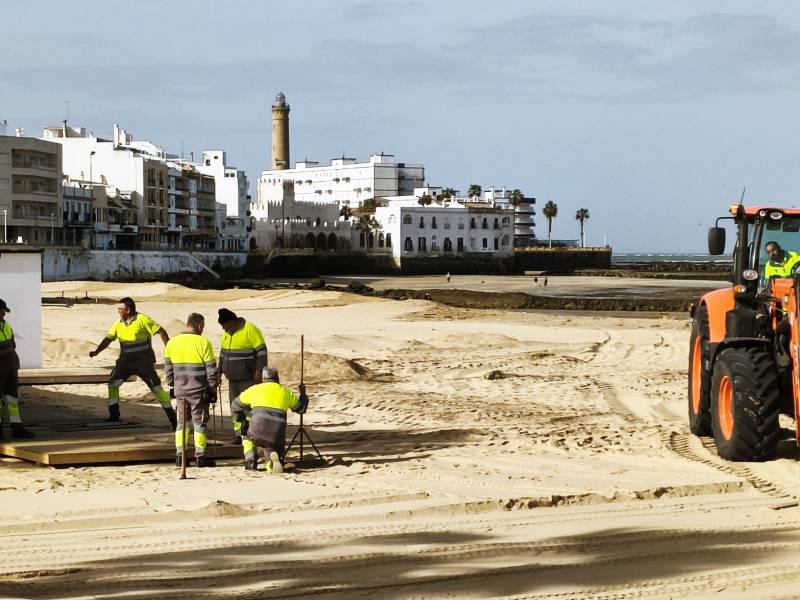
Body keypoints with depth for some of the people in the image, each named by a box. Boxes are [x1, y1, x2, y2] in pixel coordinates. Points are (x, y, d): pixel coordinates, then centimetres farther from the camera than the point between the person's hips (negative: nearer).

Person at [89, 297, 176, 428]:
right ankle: (114, 416, 6)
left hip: (144, 361, -6)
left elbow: (161, 331, -13)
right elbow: (108, 338, 9)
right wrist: (96, 351, -5)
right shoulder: (119, 323, 4)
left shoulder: (142, 320, -13)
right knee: (112, 384, -5)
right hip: (126, 360, 6)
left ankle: (172, 417, 2)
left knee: (156, 387, -7)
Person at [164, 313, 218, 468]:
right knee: (199, 422, 4)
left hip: (180, 390, 4)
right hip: (199, 391, -4)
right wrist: (213, 389, 2)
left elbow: (168, 368, 8)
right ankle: (200, 456, 4)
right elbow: (211, 369, -8)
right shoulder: (203, 343, -10)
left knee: (182, 422, 14)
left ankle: (180, 455, 11)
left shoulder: (172, 343, 3)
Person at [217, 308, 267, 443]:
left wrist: (259, 370, -19)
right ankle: (239, 435, 13)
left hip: (248, 378, -8)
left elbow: (262, 351, -14)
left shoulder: (250, 330, -13)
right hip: (233, 379, 8)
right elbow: (223, 353, 22)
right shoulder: (227, 333, 11)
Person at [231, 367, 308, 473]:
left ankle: (251, 462, 13)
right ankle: (274, 459, -16)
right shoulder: (286, 392, 19)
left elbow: (235, 406, 24)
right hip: (277, 435, 1)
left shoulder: (254, 389, 15)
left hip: (257, 430, -1)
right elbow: (301, 408, 32)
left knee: (247, 436, 32)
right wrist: (303, 395, 50)